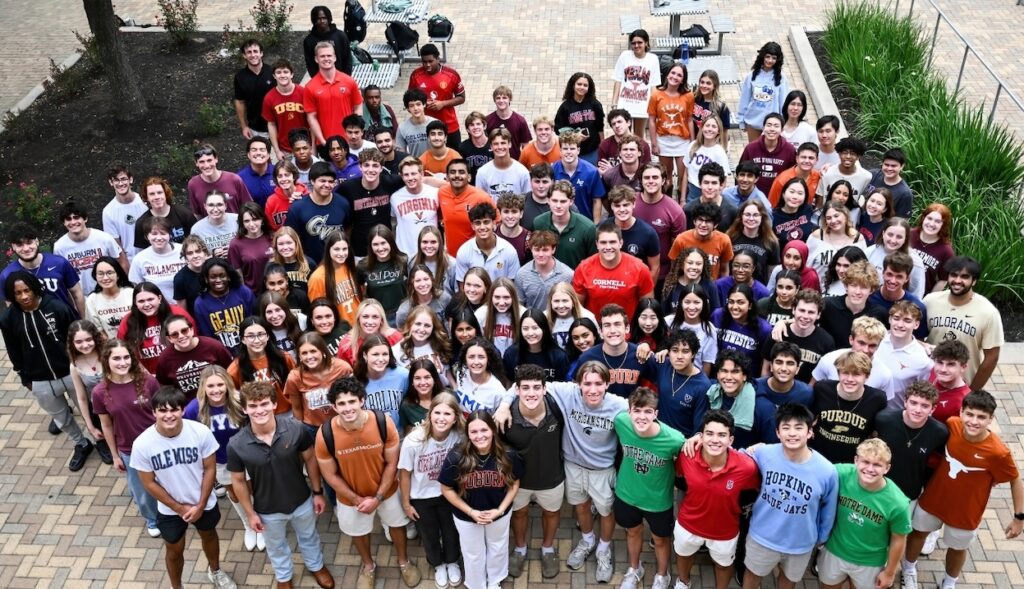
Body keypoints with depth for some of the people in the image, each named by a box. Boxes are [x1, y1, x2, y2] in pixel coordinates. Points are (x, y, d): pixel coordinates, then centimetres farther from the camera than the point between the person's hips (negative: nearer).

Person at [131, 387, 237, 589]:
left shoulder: (201, 432, -27)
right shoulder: (142, 444, -27)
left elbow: (210, 469, -13)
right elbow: (149, 483, -14)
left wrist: (200, 505, -14)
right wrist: (179, 508, -12)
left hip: (204, 503, 1)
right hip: (170, 510, -1)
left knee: (209, 536, 28)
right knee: (174, 550, 22)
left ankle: (215, 571, 59)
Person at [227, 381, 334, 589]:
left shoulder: (296, 429, -26)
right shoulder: (236, 445, -26)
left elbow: (310, 460, -9)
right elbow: (238, 481, -10)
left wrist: (318, 492, -2)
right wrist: (250, 513, -3)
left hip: (302, 501, 0)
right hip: (268, 510, 0)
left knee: (309, 537, 29)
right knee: (276, 546, 29)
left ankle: (316, 566, 60)